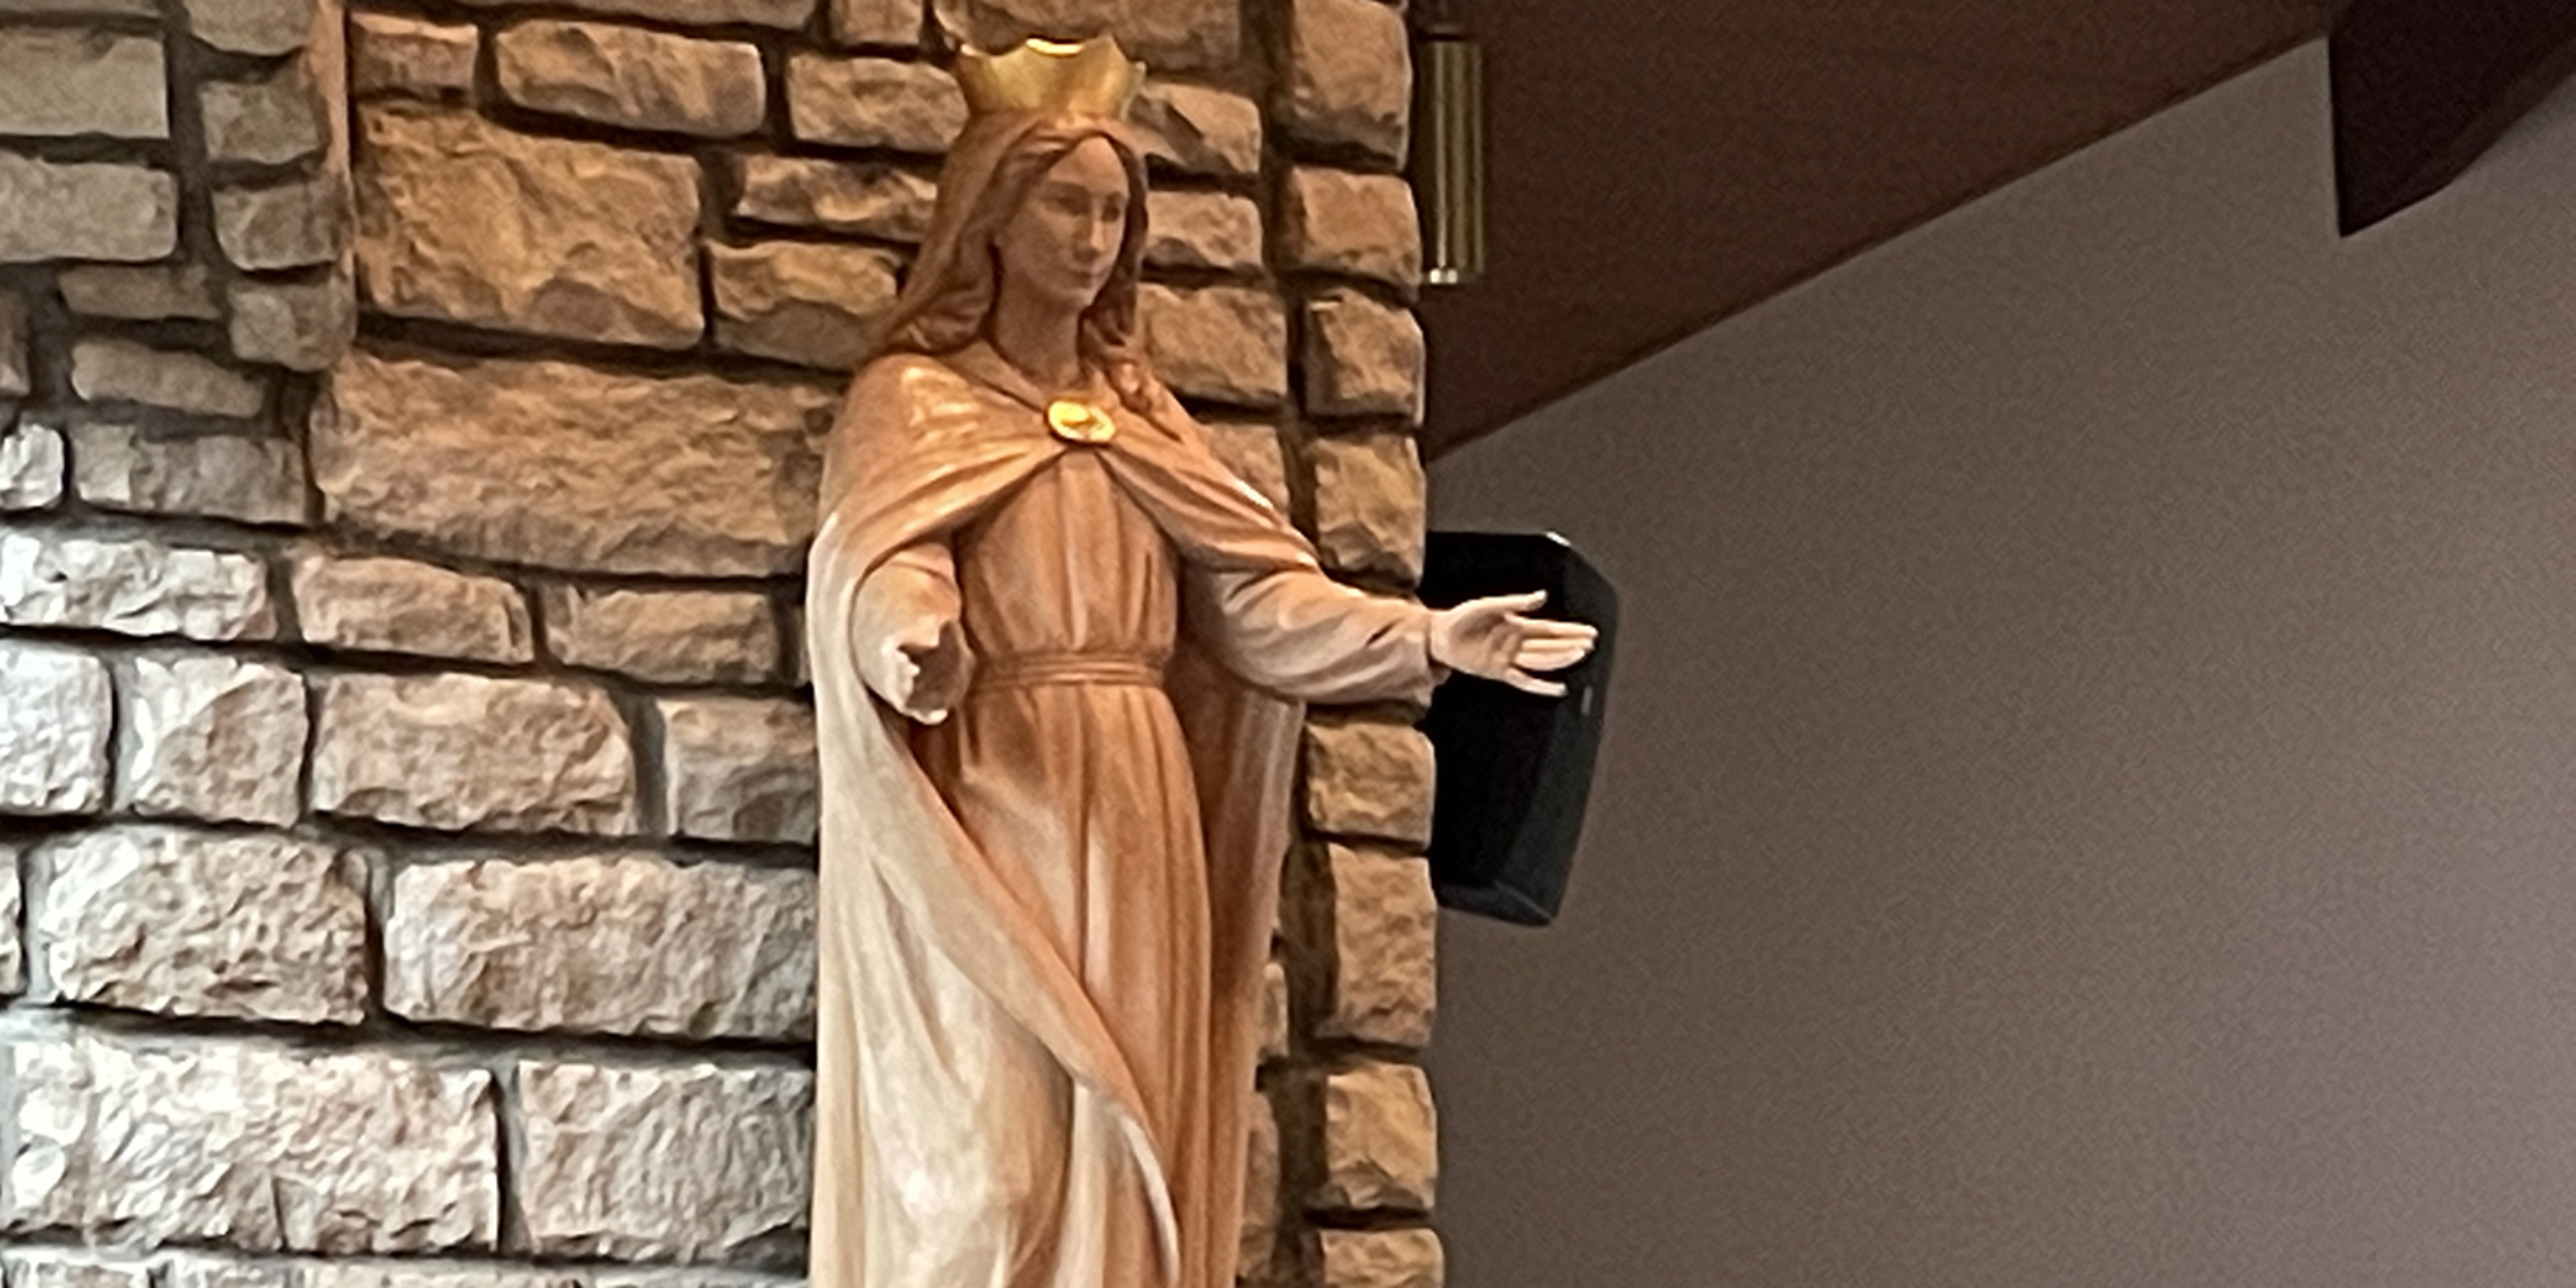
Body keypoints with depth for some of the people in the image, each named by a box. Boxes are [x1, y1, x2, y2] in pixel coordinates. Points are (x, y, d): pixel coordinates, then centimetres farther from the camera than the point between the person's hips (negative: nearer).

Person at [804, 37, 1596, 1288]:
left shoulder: (1137, 413, 19)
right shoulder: (913, 401, 1)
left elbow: (1247, 591, 10)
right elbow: (878, 572, -16)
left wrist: (1426, 636, -5)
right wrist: (907, 641, -40)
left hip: (1134, 822, 6)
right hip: (992, 816, -6)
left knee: (1122, 1161, 2)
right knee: (987, 1157, -12)